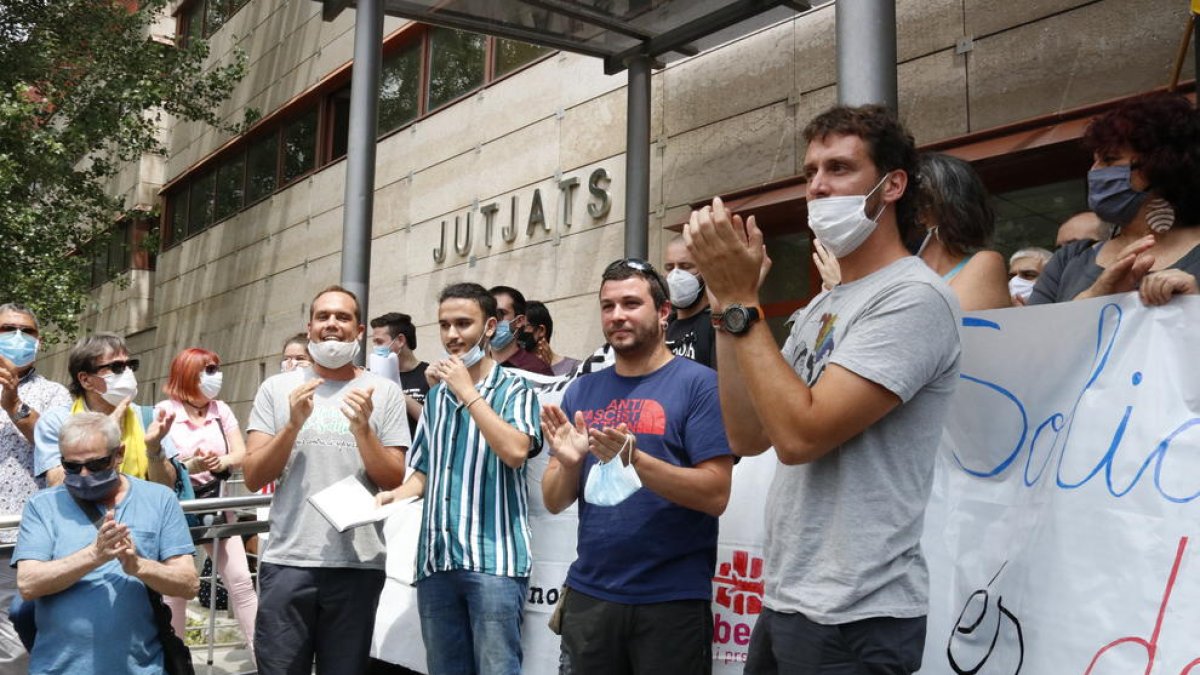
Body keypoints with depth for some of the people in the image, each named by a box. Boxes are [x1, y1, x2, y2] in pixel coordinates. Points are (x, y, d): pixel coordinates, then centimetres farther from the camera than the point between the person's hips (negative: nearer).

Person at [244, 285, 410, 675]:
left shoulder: (384, 393, 3)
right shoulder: (276, 389, 6)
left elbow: (394, 482, 0)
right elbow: (253, 478, 1)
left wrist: (362, 428, -14)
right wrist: (293, 424, -13)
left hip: (358, 564, 0)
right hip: (286, 561, 1)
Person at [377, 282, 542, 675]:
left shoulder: (514, 389, -1)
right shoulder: (437, 395, 16)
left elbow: (515, 451, -20)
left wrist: (468, 392, -13)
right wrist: (395, 495, 0)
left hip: (493, 559, -6)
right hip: (436, 560, 6)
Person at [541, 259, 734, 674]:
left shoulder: (698, 383, -7)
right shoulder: (582, 391, 8)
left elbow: (716, 494, -13)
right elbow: (554, 502, 8)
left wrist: (632, 458, -24)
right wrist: (569, 463, -13)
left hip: (672, 600, -4)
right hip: (589, 594, 5)